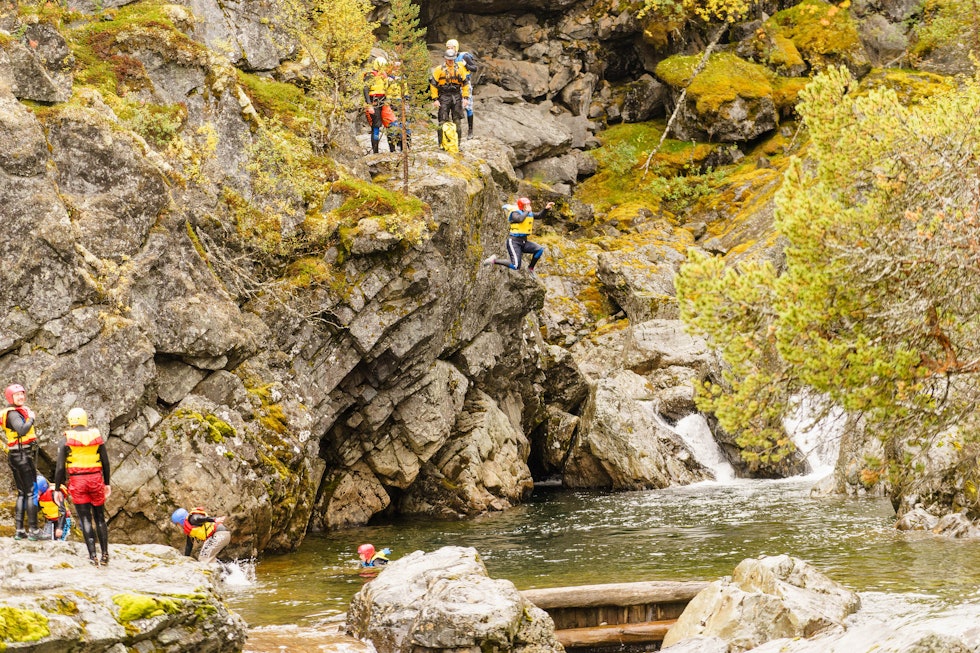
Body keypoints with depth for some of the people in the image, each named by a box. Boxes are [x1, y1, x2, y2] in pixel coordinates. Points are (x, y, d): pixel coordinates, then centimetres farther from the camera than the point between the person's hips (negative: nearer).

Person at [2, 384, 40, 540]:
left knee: (22, 493, 13)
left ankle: (19, 530, 14)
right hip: (22, 455, -10)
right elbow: (22, 430, -30)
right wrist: (31, 418, -17)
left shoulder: (18, 411, 16)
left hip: (15, 456, 10)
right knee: (31, 493, -8)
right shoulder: (13, 413, -14)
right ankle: (33, 530, -9)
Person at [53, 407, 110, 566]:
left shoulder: (67, 439, -3)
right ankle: (105, 554, 13)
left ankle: (93, 556, -6)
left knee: (85, 519, 0)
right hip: (96, 479, 2)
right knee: (100, 517, 12)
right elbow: (105, 462, 7)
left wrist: (57, 489, 1)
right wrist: (107, 483, 18)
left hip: (77, 481, -2)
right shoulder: (96, 436, 4)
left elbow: (60, 466, -5)